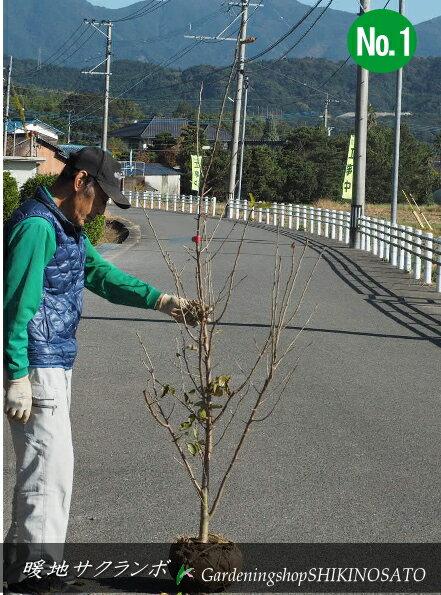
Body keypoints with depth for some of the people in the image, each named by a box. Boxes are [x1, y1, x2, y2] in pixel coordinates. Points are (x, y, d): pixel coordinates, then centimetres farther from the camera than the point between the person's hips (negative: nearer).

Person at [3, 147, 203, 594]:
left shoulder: (67, 228, 15)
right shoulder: (36, 226, -18)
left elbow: (100, 275, 20)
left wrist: (160, 300, 8)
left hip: (55, 365, 10)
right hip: (36, 369, -10)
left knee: (48, 465, 16)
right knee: (49, 468, -4)